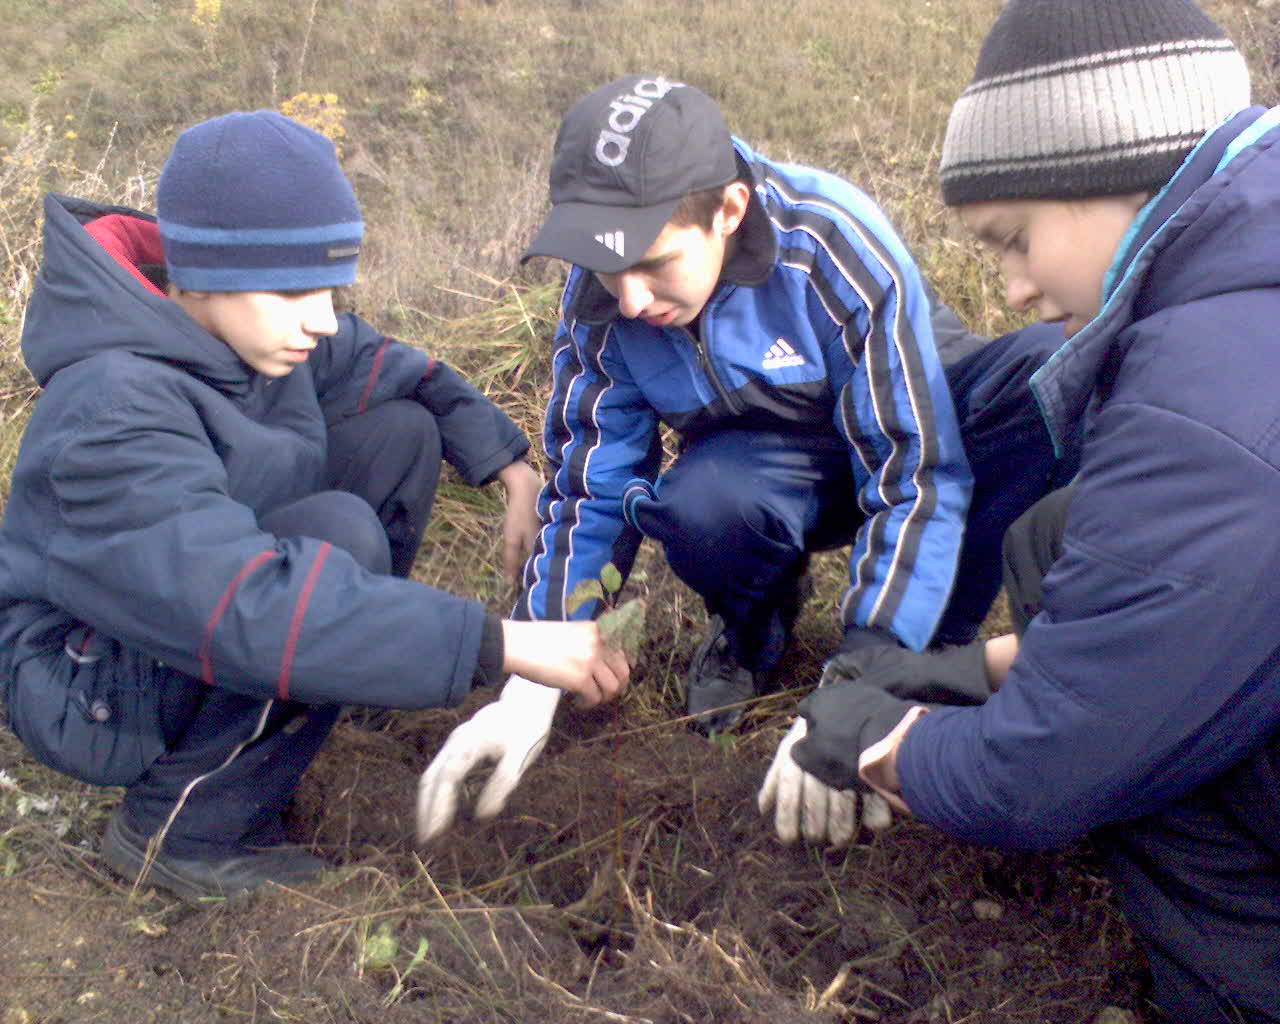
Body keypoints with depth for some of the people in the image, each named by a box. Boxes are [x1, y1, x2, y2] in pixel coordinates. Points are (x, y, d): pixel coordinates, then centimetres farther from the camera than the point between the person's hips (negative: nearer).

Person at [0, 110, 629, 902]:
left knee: (401, 430, -5)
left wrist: (515, 469, -10)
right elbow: (247, 606, -43)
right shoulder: (114, 414, -34)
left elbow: (381, 366, 4)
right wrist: (501, 646, -45)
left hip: (194, 603, 7)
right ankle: (183, 827, -16)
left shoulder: (238, 322, -10)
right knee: (340, 535, -33)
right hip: (91, 692, -7)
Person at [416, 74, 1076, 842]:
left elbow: (920, 476, -30)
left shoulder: (835, 248, -30)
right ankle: (753, 629, 2)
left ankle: (939, 645, -13)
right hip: (770, 469, 2)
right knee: (700, 508, -36)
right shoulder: (603, 295, -18)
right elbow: (588, 485, -9)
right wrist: (531, 687, -19)